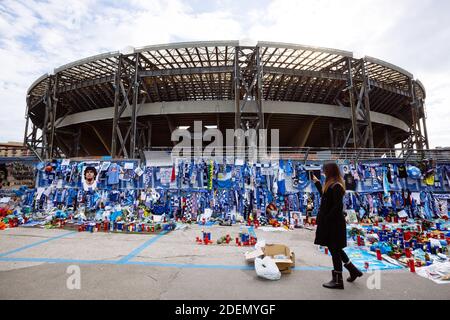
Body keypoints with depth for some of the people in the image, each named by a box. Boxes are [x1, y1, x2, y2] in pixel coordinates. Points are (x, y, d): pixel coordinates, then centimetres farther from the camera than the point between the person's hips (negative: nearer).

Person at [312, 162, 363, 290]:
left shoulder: (336, 186, -19)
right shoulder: (332, 185, 10)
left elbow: (338, 206, -23)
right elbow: (324, 196, 25)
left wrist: (326, 219, -20)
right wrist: (317, 182, 26)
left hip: (333, 223, -10)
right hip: (331, 222, 10)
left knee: (334, 250, 2)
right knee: (335, 249, 20)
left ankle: (338, 280, 16)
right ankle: (353, 270, 34)